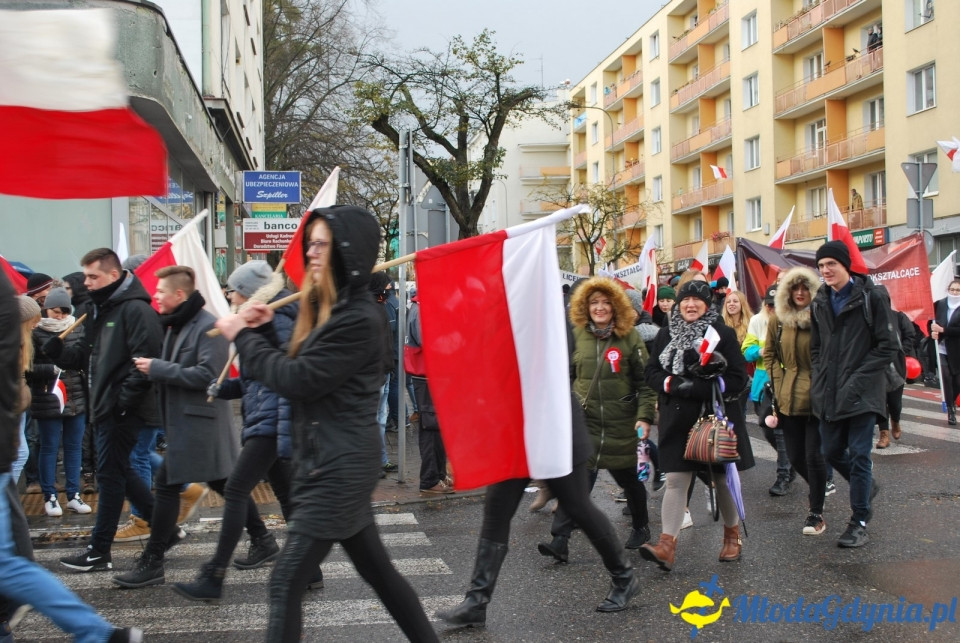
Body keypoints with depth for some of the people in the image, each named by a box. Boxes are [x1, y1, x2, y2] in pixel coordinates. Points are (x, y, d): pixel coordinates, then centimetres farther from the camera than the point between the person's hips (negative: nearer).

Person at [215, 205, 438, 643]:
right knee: (376, 569, 18)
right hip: (335, 463, 10)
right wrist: (263, 331, 1)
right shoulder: (329, 307, 12)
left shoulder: (358, 318, -18)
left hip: (338, 468, -10)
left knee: (285, 583, -7)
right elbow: (294, 374, 15)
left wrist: (243, 337, -9)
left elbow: (298, 380, -20)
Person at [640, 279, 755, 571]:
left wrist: (698, 388, -19)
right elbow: (652, 373, 6)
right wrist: (674, 383, -15)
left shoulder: (723, 334, -5)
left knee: (723, 479, 11)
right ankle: (667, 545, -9)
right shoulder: (666, 335, 6)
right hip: (679, 421, 2)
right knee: (675, 481, -5)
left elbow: (738, 380, -10)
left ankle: (732, 535, 31)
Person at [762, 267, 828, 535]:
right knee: (795, 455, 9)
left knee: (813, 455, -6)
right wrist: (779, 382, 3)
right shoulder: (778, 320, 5)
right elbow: (769, 354, 14)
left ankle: (816, 513, 8)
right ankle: (818, 489, 40)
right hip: (789, 398, 4)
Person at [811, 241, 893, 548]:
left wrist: (856, 378, -14)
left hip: (862, 393, -6)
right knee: (832, 452, 10)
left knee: (859, 454, -3)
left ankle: (859, 523, 7)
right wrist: (822, 377, 3)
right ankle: (866, 487, 38)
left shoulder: (871, 298, -8)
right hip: (829, 394, 6)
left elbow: (888, 346, -8)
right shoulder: (819, 303, 10)